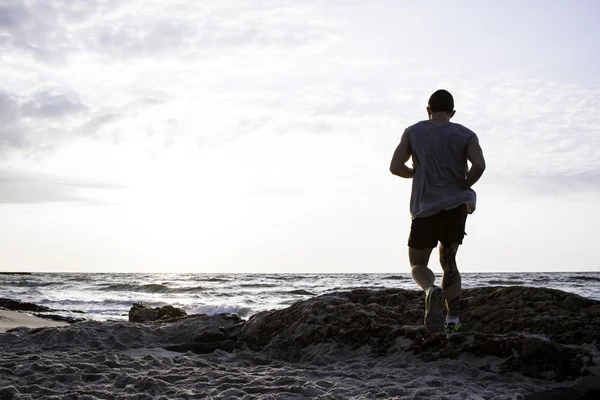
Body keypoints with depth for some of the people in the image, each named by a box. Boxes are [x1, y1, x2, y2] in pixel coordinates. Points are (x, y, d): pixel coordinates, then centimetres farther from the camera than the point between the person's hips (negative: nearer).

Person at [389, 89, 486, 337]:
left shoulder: (413, 132, 4)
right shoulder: (465, 135, 3)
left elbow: (395, 167, -4)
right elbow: (479, 165, -14)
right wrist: (464, 185, 3)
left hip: (425, 209, -1)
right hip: (456, 207, 2)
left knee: (418, 264, 12)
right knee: (449, 263, 16)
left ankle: (431, 290, -22)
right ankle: (452, 321, 6)